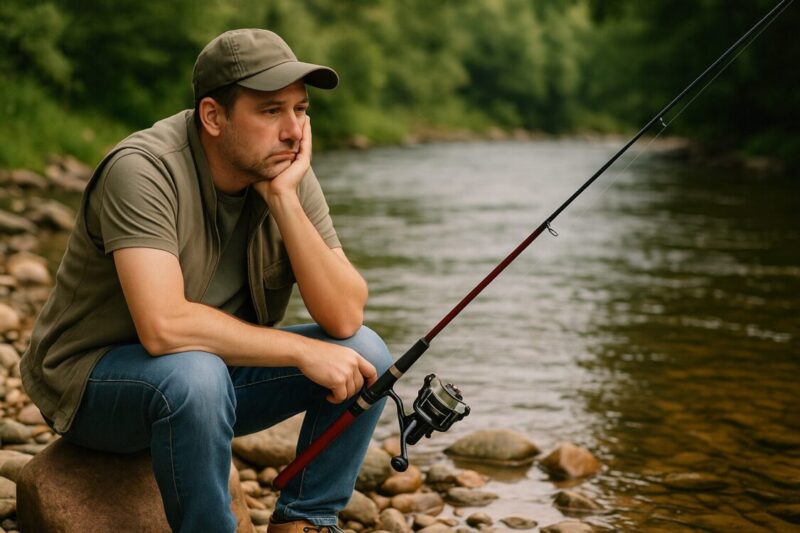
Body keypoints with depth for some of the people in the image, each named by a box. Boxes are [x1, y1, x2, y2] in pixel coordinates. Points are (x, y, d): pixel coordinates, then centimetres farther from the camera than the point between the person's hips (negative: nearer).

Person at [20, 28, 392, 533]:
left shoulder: (290, 174, -7)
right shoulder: (144, 169, -26)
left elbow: (344, 318, -15)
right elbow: (164, 326, -37)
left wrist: (284, 198, -25)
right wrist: (302, 350, -28)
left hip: (219, 365, 6)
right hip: (94, 378, -6)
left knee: (366, 354, -10)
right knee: (194, 375, -37)